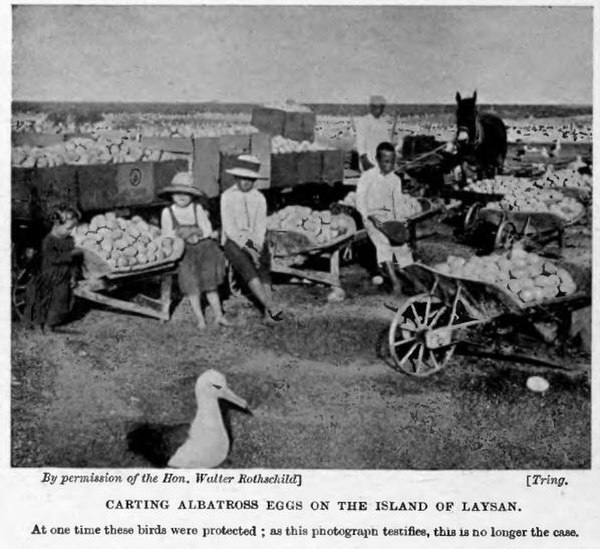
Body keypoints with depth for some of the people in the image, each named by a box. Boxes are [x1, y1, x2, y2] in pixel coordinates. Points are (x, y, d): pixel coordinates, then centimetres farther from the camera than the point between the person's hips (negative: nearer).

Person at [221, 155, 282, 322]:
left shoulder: (259, 198, 8)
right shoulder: (227, 196, -1)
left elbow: (261, 226, 2)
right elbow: (229, 227, -8)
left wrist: (258, 249, -16)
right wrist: (247, 249, -17)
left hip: (256, 242, 2)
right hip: (233, 242, -2)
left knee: (263, 267, -27)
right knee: (248, 269, -31)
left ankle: (267, 314, -39)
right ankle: (271, 307, -42)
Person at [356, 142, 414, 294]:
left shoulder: (395, 180, 12)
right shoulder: (367, 176, -2)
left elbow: (397, 204, 14)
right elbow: (360, 202, -5)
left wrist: (398, 223, -1)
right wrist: (371, 217, -18)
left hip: (390, 217, 5)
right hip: (371, 216, -5)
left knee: (403, 244, -13)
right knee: (383, 242, -28)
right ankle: (394, 280, -37)